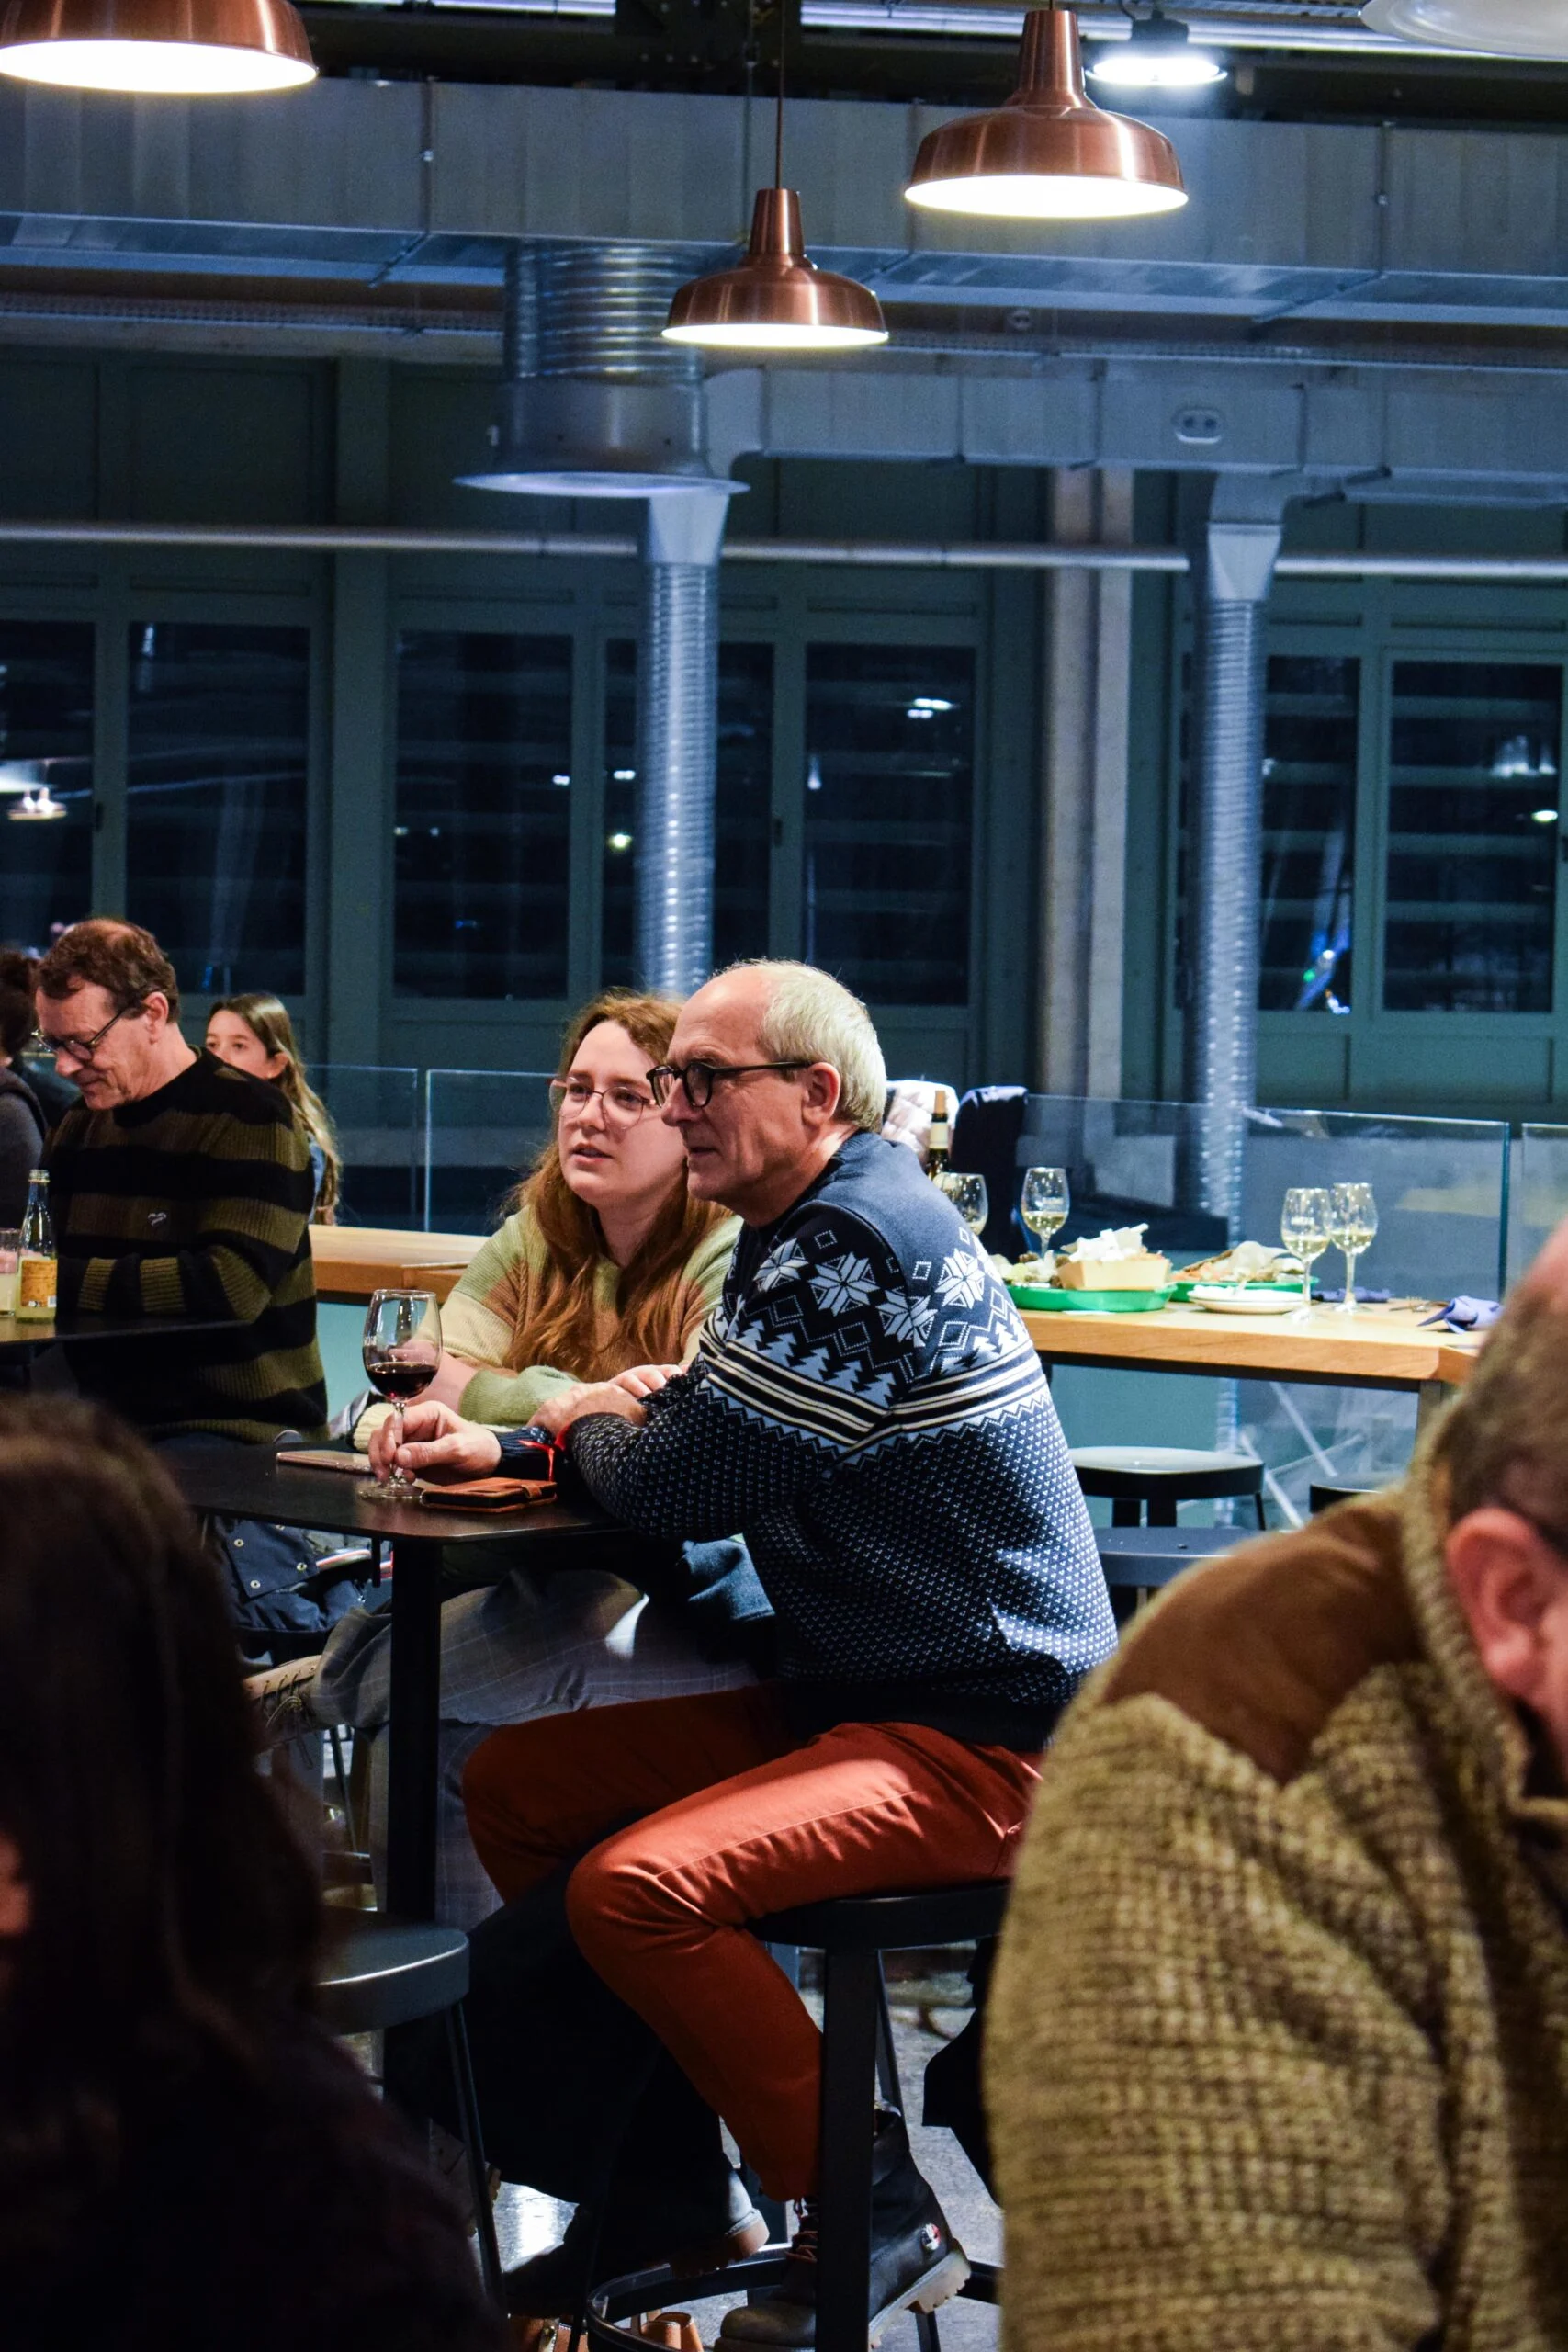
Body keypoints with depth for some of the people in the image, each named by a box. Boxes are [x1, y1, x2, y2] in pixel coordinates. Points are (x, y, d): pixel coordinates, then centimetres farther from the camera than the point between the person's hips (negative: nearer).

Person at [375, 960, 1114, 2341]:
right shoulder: (825, 1225, 15)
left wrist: (585, 1422, 4)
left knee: (636, 1890, -29)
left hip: (983, 1741, -11)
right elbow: (711, 1438, 21)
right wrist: (503, 1447, 7)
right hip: (865, 1695, 11)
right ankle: (663, 2187, 16)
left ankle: (872, 2219, -11)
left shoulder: (856, 1244, -19)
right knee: (514, 1787, 10)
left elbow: (673, 1484, -19)